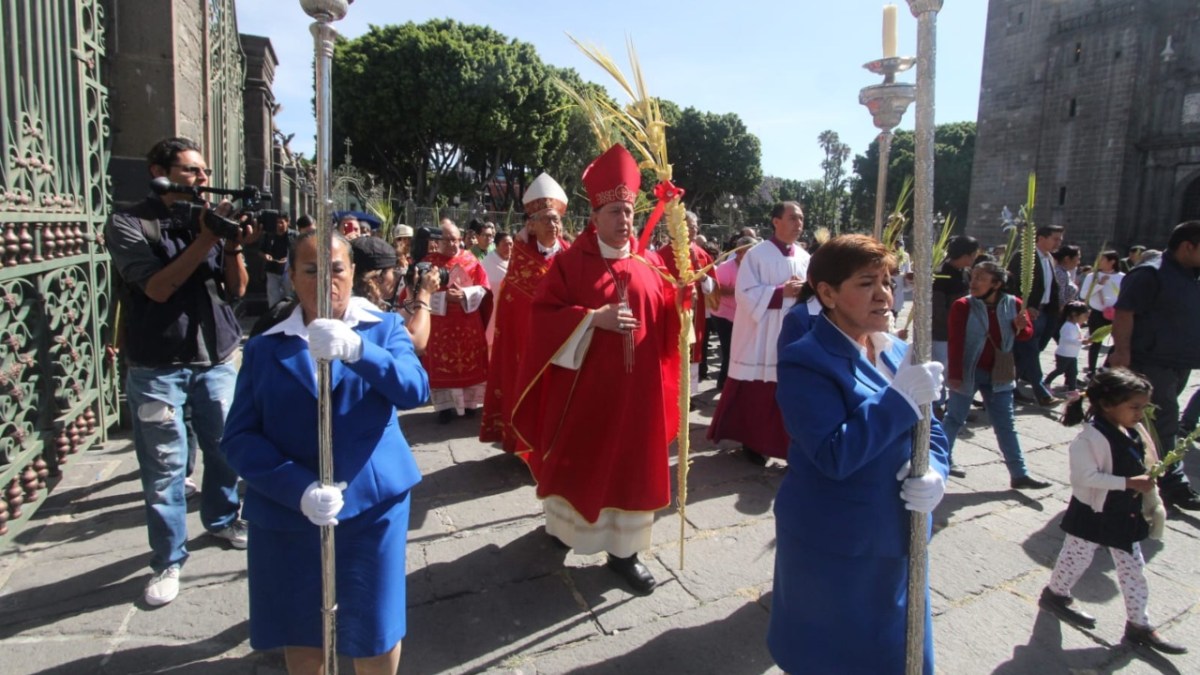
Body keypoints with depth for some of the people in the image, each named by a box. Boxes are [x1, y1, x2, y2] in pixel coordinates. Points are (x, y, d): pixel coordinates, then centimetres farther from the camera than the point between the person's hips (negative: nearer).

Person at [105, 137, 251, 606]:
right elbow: (157, 287, -18)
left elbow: (235, 290, 3)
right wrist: (205, 239, -22)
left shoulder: (210, 218, 5)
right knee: (165, 468, 1)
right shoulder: (129, 225, -5)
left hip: (217, 360, 4)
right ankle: (168, 561, 14)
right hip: (157, 369, -4)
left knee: (226, 449, 12)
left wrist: (234, 247, -14)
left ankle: (221, 519, 36)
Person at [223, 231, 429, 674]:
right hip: (286, 512, 2)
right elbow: (240, 438, -3)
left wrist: (355, 348, -34)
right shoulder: (264, 347, 4)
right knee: (300, 634, 13)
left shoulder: (384, 328, 1)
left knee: (374, 631, 7)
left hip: (372, 505, -1)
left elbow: (415, 390, -17)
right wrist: (298, 489, -19)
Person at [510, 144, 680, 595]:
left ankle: (624, 549, 20)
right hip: (584, 382, -3)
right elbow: (544, 315, -10)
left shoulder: (649, 263, 6)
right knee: (577, 458, 11)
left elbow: (668, 319, 7)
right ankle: (562, 522, 37)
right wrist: (593, 317, -21)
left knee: (631, 463, 8)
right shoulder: (570, 262, -4)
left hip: (637, 385, 3)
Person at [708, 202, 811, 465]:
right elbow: (745, 293, -12)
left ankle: (788, 444, 17)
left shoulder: (804, 257, 10)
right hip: (761, 335, -5)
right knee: (756, 392, 3)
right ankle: (753, 442, 18)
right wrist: (782, 292, -19)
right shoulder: (757, 254, -6)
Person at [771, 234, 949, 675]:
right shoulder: (805, 361, -19)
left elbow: (929, 428, 9)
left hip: (895, 540, 7)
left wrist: (933, 472, -13)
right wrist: (900, 397, -27)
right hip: (832, 549, -7)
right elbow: (834, 455, -27)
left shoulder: (898, 352, 4)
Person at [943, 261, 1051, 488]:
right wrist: (954, 375, -19)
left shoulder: (1013, 304, -3)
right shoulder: (962, 306, -13)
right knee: (954, 419, 9)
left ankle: (1019, 475, 15)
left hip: (998, 374, 3)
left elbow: (1028, 334, 10)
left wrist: (1020, 327, -14)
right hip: (968, 372, -3)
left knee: (1006, 425, 9)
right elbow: (955, 342, -15)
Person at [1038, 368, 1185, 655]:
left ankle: (1139, 625, 27)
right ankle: (1055, 594, 35)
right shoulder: (1090, 438, -25)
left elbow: (1145, 470, 13)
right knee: (1076, 559, 11)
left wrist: (1152, 506, 10)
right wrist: (1129, 482, -30)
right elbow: (1086, 477, -29)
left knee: (1133, 569, 14)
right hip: (1093, 515, -7)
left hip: (1126, 516, 8)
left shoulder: (1135, 432, -1)